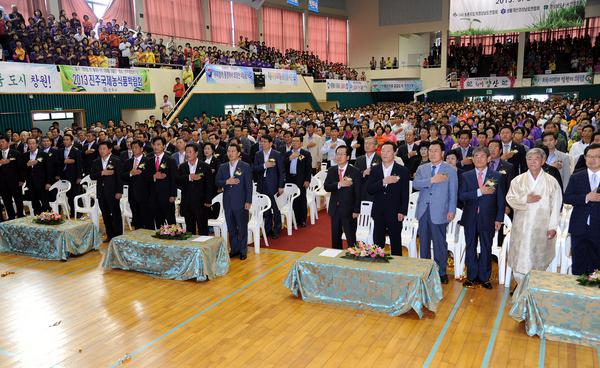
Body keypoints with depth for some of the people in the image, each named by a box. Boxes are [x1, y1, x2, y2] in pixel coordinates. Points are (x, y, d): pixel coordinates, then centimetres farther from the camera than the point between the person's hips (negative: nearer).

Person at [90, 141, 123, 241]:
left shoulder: (116, 161, -4)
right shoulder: (96, 162, 12)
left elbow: (119, 177, -8)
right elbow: (92, 176, 4)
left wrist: (119, 192, -14)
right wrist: (102, 173, -14)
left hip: (113, 192, -5)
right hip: (101, 192, 5)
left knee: (116, 214, 1)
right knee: (105, 215, 10)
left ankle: (118, 236, 8)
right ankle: (110, 235, 19)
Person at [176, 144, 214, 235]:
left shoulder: (205, 166, 0)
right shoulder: (182, 167, 11)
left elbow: (210, 185, -2)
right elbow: (177, 181, -4)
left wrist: (208, 201, -8)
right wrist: (189, 177, -18)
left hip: (201, 203, -3)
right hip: (187, 203, 3)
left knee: (203, 229, 1)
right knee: (189, 229, 9)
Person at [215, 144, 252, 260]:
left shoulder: (245, 167, -3)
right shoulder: (223, 167, 10)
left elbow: (248, 185, -5)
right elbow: (217, 182, 7)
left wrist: (248, 201, -10)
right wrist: (226, 182, -13)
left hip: (241, 202, -4)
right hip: (227, 202, 4)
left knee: (242, 227, 3)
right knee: (231, 228, 11)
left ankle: (243, 250, 14)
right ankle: (234, 249, 22)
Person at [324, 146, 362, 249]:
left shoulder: (355, 172, -7)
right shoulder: (331, 170, 6)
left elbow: (358, 193, -8)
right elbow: (326, 187, -5)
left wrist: (356, 210, -11)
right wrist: (339, 184, -22)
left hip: (348, 210, -4)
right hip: (335, 209, 5)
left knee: (351, 239, 1)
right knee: (335, 238, 14)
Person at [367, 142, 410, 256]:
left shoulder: (403, 171, -2)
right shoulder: (375, 170, 7)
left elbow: (405, 194, -3)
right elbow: (369, 189, -4)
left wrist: (402, 212, -9)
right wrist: (383, 182, -18)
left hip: (395, 213, -2)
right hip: (378, 213, 3)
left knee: (396, 244, 7)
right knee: (377, 243, 8)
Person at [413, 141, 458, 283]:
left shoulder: (450, 170, 3)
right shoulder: (422, 168, 11)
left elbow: (453, 192, 0)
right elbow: (415, 184, -5)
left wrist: (452, 210, -7)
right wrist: (431, 180, -16)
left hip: (439, 212, -3)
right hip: (423, 210, 3)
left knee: (439, 243, 1)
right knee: (424, 242, 11)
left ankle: (441, 272, 13)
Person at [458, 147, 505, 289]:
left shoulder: (496, 176, 2)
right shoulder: (466, 176, 4)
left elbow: (501, 200, 2)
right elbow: (461, 196, -8)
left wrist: (499, 219, -3)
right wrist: (479, 192, -19)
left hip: (488, 219, -1)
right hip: (470, 218, 1)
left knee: (486, 249, 7)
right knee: (470, 248, 9)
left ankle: (484, 277, 19)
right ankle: (471, 277, 20)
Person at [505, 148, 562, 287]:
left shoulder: (551, 182, -1)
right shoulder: (518, 180, 4)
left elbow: (556, 206, -3)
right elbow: (510, 198, 1)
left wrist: (553, 226, -7)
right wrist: (525, 199, -14)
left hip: (541, 227, -1)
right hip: (522, 226, 1)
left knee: (538, 258, 5)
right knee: (520, 257, 2)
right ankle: (521, 284, 13)